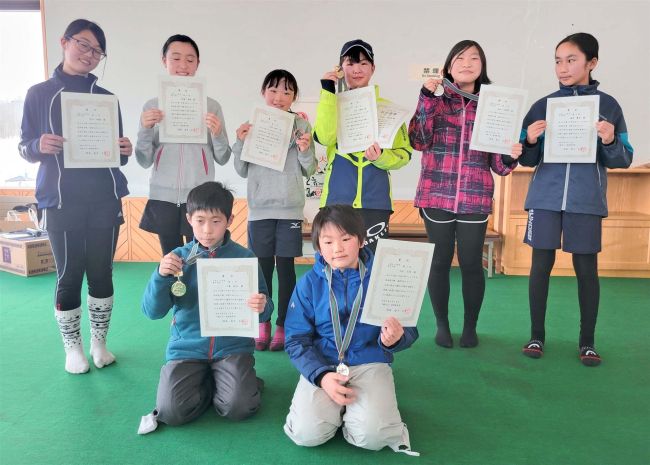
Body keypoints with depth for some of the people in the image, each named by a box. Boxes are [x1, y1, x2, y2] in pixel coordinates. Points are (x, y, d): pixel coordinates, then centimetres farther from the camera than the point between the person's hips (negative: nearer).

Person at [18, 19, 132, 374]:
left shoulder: (106, 98, 10)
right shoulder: (39, 94, 5)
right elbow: (25, 148, 4)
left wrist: (125, 151, -10)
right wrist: (40, 146, -18)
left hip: (104, 200, 2)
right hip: (61, 202, -2)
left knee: (102, 272, 7)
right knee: (68, 275, 3)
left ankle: (99, 342, 23)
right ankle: (72, 347, 19)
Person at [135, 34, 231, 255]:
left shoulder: (211, 106, 2)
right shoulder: (153, 106, 5)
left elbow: (223, 159, 4)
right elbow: (144, 162, 5)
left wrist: (217, 134, -14)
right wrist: (145, 130, -10)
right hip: (163, 199, 2)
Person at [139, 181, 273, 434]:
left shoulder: (244, 257, -3)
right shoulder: (178, 258, 0)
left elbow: (263, 305, 0)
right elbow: (153, 311, -3)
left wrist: (262, 307, -24)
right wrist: (161, 276, -20)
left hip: (232, 346, -1)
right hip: (187, 347, 2)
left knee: (239, 407, -22)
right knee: (171, 412, -17)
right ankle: (211, 384, 12)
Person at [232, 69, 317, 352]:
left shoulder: (300, 125, 1)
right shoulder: (253, 125, 5)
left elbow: (309, 171, 4)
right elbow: (242, 171, 7)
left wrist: (305, 151, -15)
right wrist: (240, 143, -7)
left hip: (290, 208, -1)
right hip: (260, 208, 1)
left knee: (285, 266, 3)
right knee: (263, 267, 8)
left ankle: (282, 326, 14)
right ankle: (262, 325, 19)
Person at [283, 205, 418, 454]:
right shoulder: (309, 283, -2)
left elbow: (409, 331, 2)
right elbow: (296, 340, -1)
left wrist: (396, 339, -24)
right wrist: (322, 376, -18)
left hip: (370, 363, -1)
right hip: (322, 366, 1)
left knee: (371, 435, -25)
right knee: (307, 433, -21)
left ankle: (356, 410, 9)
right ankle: (333, 405, 11)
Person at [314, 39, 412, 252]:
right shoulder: (334, 102, 8)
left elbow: (404, 153, 4)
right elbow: (324, 137, -12)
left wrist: (380, 157, -16)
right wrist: (328, 91, -10)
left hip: (375, 201, 0)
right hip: (337, 198, 0)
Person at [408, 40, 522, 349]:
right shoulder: (436, 100, 7)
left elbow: (498, 164, 6)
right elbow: (418, 141, -9)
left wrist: (511, 156, -16)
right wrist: (427, 98, -13)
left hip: (475, 198, 1)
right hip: (437, 195, 0)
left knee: (471, 264, 4)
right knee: (439, 261, 7)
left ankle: (470, 327, 23)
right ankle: (442, 326, 23)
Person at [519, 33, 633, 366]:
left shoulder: (608, 106, 3)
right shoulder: (542, 106, 5)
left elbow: (624, 160, 3)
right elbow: (528, 160, 6)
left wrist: (610, 142, -16)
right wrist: (530, 141, -14)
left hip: (587, 200, 0)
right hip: (546, 197, 1)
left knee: (587, 268, 5)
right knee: (541, 265, 2)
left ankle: (587, 341, 19)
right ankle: (536, 335, 15)